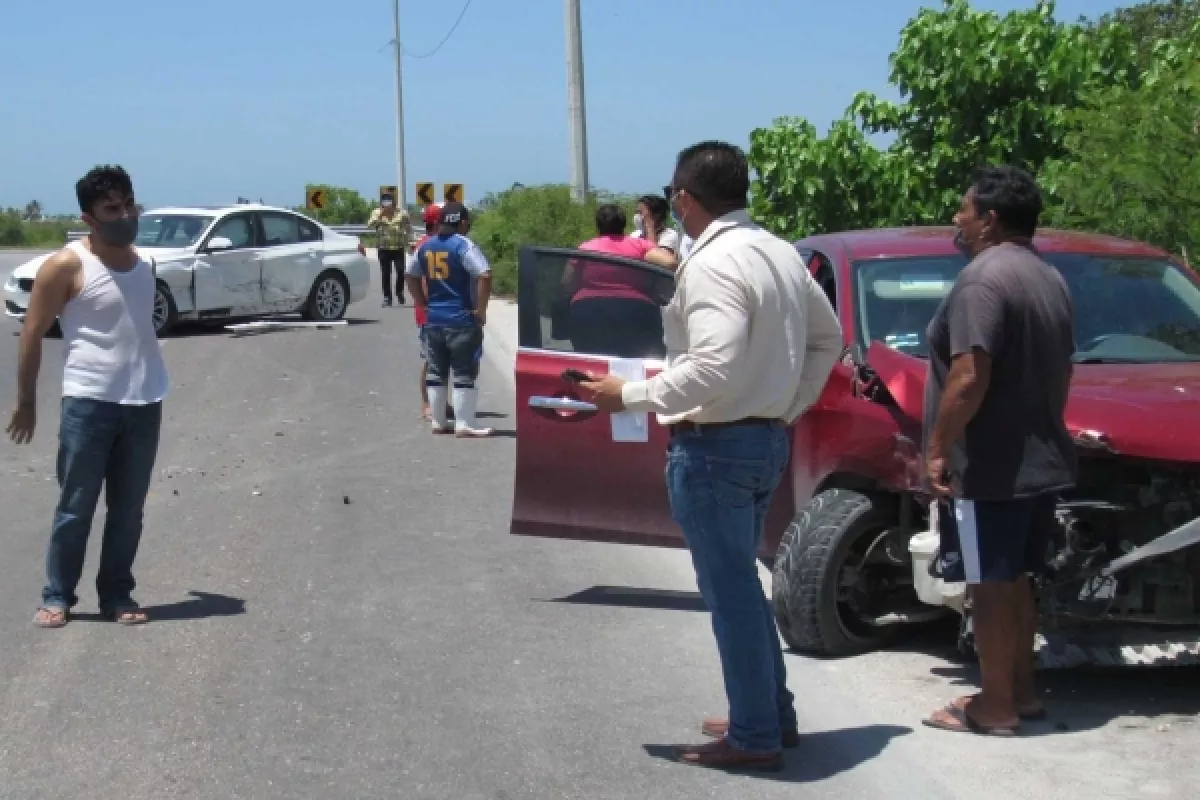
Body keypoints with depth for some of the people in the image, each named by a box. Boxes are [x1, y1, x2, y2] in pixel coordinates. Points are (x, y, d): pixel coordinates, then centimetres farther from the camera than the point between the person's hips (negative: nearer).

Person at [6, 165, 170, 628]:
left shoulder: (142, 263, 11)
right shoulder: (66, 266, -8)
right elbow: (32, 334, -5)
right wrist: (26, 402, -4)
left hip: (144, 403, 5)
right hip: (88, 402, -5)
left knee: (128, 509, 9)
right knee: (76, 507, 1)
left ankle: (116, 595, 19)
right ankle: (57, 596, 12)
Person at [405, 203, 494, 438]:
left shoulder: (426, 246, 9)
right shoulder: (464, 245, -12)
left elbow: (411, 275, 21)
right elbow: (485, 275, -24)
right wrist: (480, 309, -16)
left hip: (433, 319, 6)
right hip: (462, 320, -6)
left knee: (436, 372, 13)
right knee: (464, 374, -2)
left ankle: (438, 422, 18)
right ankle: (464, 425, -4)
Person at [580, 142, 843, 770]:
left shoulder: (712, 265, -20)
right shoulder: (779, 252, 9)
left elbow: (712, 370, -28)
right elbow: (827, 337, 17)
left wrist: (628, 396, -19)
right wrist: (791, 407, 19)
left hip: (714, 447, -10)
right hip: (766, 438, 10)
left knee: (730, 591, 0)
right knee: (741, 583, 21)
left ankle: (754, 737, 8)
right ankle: (771, 715, 29)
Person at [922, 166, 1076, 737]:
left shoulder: (984, 278, -18)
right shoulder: (1050, 279, 13)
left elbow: (968, 380, -26)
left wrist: (937, 448, -18)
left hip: (989, 468, -9)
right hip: (1039, 461, 9)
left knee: (990, 585, -2)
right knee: (1014, 580, 17)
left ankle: (996, 708, 4)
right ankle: (1021, 691, 25)